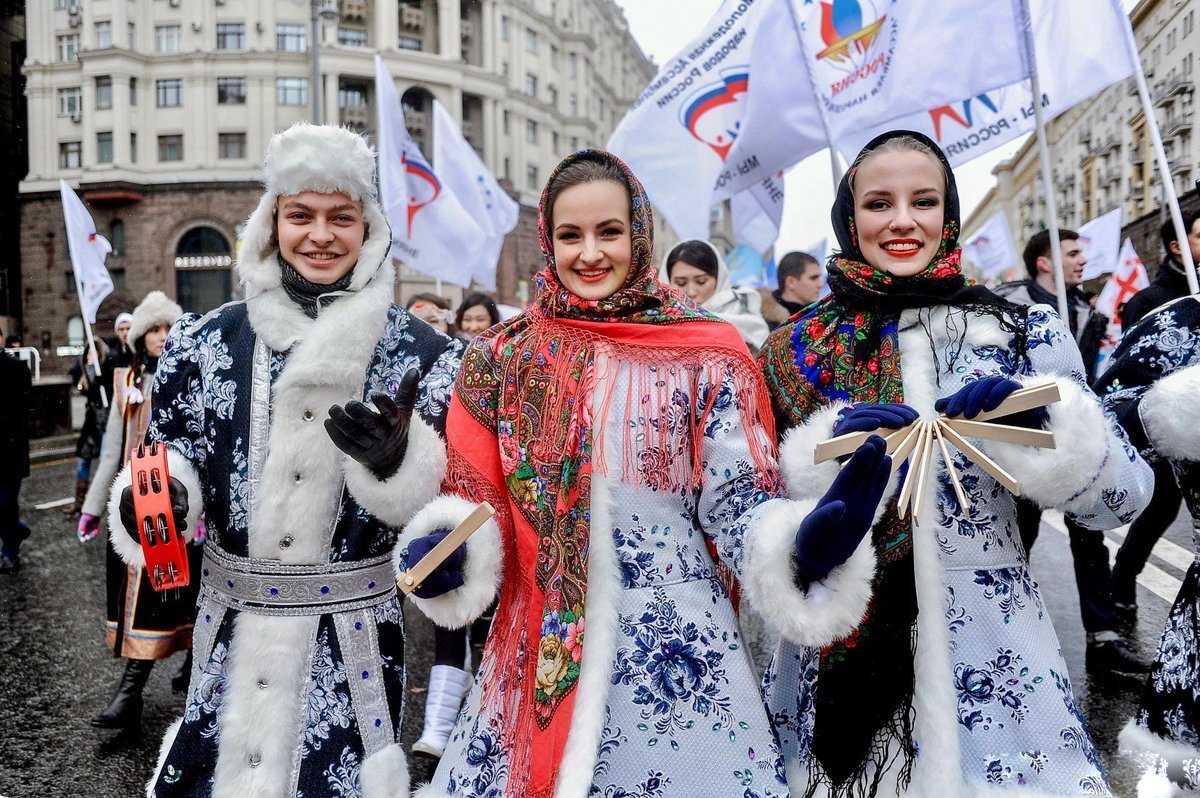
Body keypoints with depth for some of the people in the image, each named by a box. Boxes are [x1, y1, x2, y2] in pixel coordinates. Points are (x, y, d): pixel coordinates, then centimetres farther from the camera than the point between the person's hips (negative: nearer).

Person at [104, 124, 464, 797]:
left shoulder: (420, 355, -5)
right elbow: (173, 453, 10)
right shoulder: (209, 341, 2)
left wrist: (399, 460, -24)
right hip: (232, 631, 2)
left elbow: (449, 496, -4)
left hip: (355, 636, -2)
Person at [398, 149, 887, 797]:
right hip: (535, 649, 2)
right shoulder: (502, 356, 3)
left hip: (679, 645, -1)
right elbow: (477, 496, 7)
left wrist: (801, 547, -26)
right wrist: (444, 556, -14)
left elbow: (737, 503, -5)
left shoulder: (706, 354, -3)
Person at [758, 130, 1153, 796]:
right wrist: (826, 454, -19)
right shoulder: (796, 348, 0)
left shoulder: (1024, 333, -1)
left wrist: (1040, 423, -20)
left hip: (988, 642, 0)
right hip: (836, 648, 1)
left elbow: (1123, 497, -3)